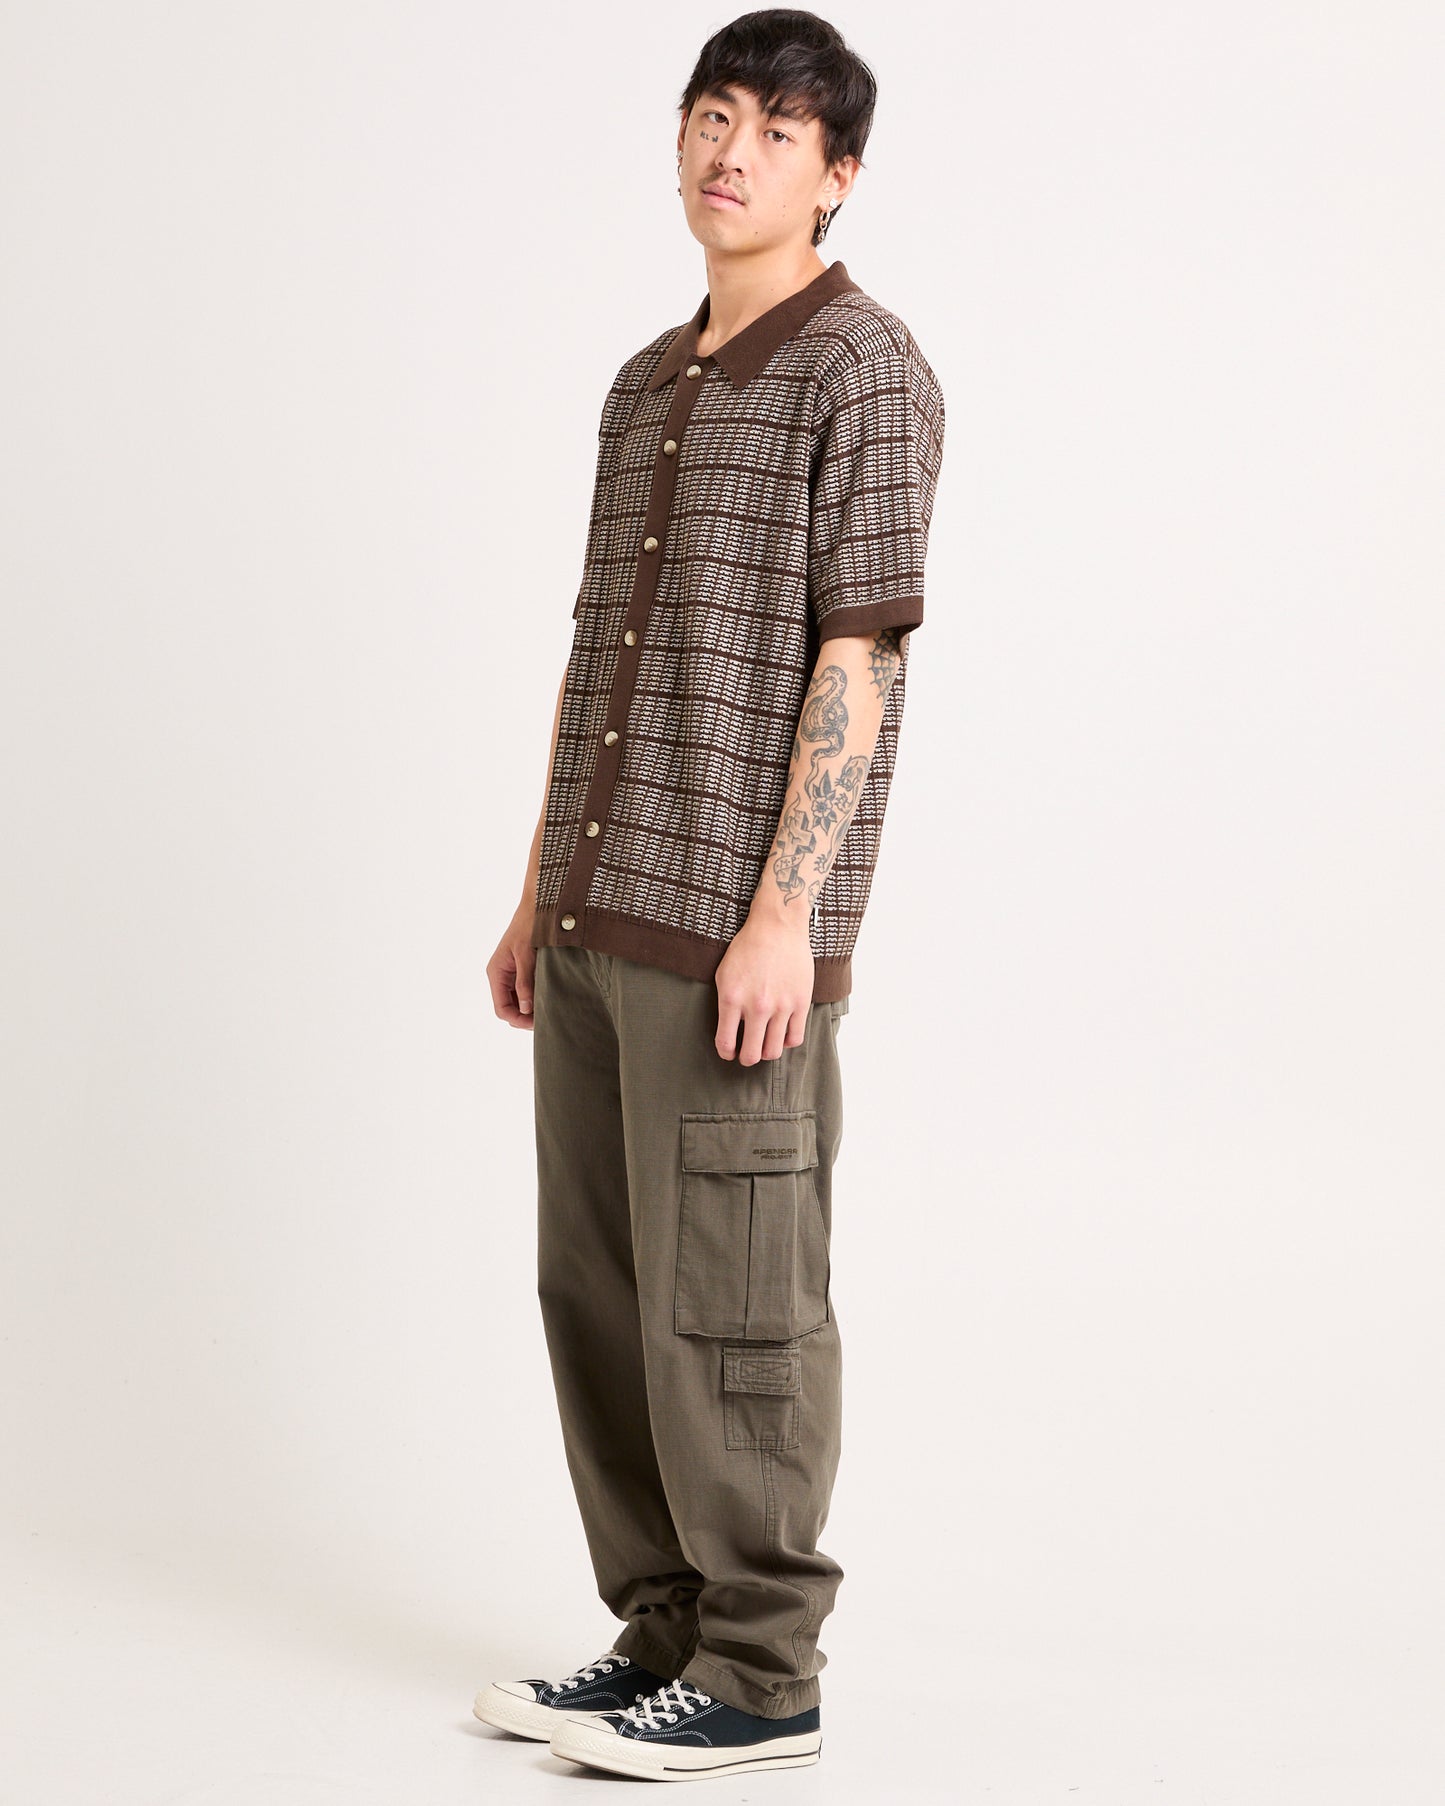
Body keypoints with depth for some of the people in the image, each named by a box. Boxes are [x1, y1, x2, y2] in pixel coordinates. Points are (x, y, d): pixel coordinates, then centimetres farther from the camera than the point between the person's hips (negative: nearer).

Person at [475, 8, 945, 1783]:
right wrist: (543, 893, 18)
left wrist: (785, 912, -19)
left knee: (729, 1305, -4)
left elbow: (859, 656, -13)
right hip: (606, 919, 8)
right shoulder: (648, 385, 18)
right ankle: (665, 1634, 22)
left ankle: (761, 1678, 7)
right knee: (597, 1286, 11)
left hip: (736, 929, -8)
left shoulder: (861, 370, -6)